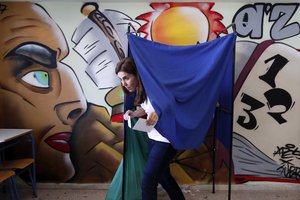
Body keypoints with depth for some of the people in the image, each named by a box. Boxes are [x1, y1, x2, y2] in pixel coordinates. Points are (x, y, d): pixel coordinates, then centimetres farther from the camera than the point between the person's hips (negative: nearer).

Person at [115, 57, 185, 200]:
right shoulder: (140, 90, 2)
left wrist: (160, 113, -42)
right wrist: (133, 113, -4)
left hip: (166, 140, -9)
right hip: (154, 137, 9)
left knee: (147, 182, -5)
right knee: (162, 175, 23)